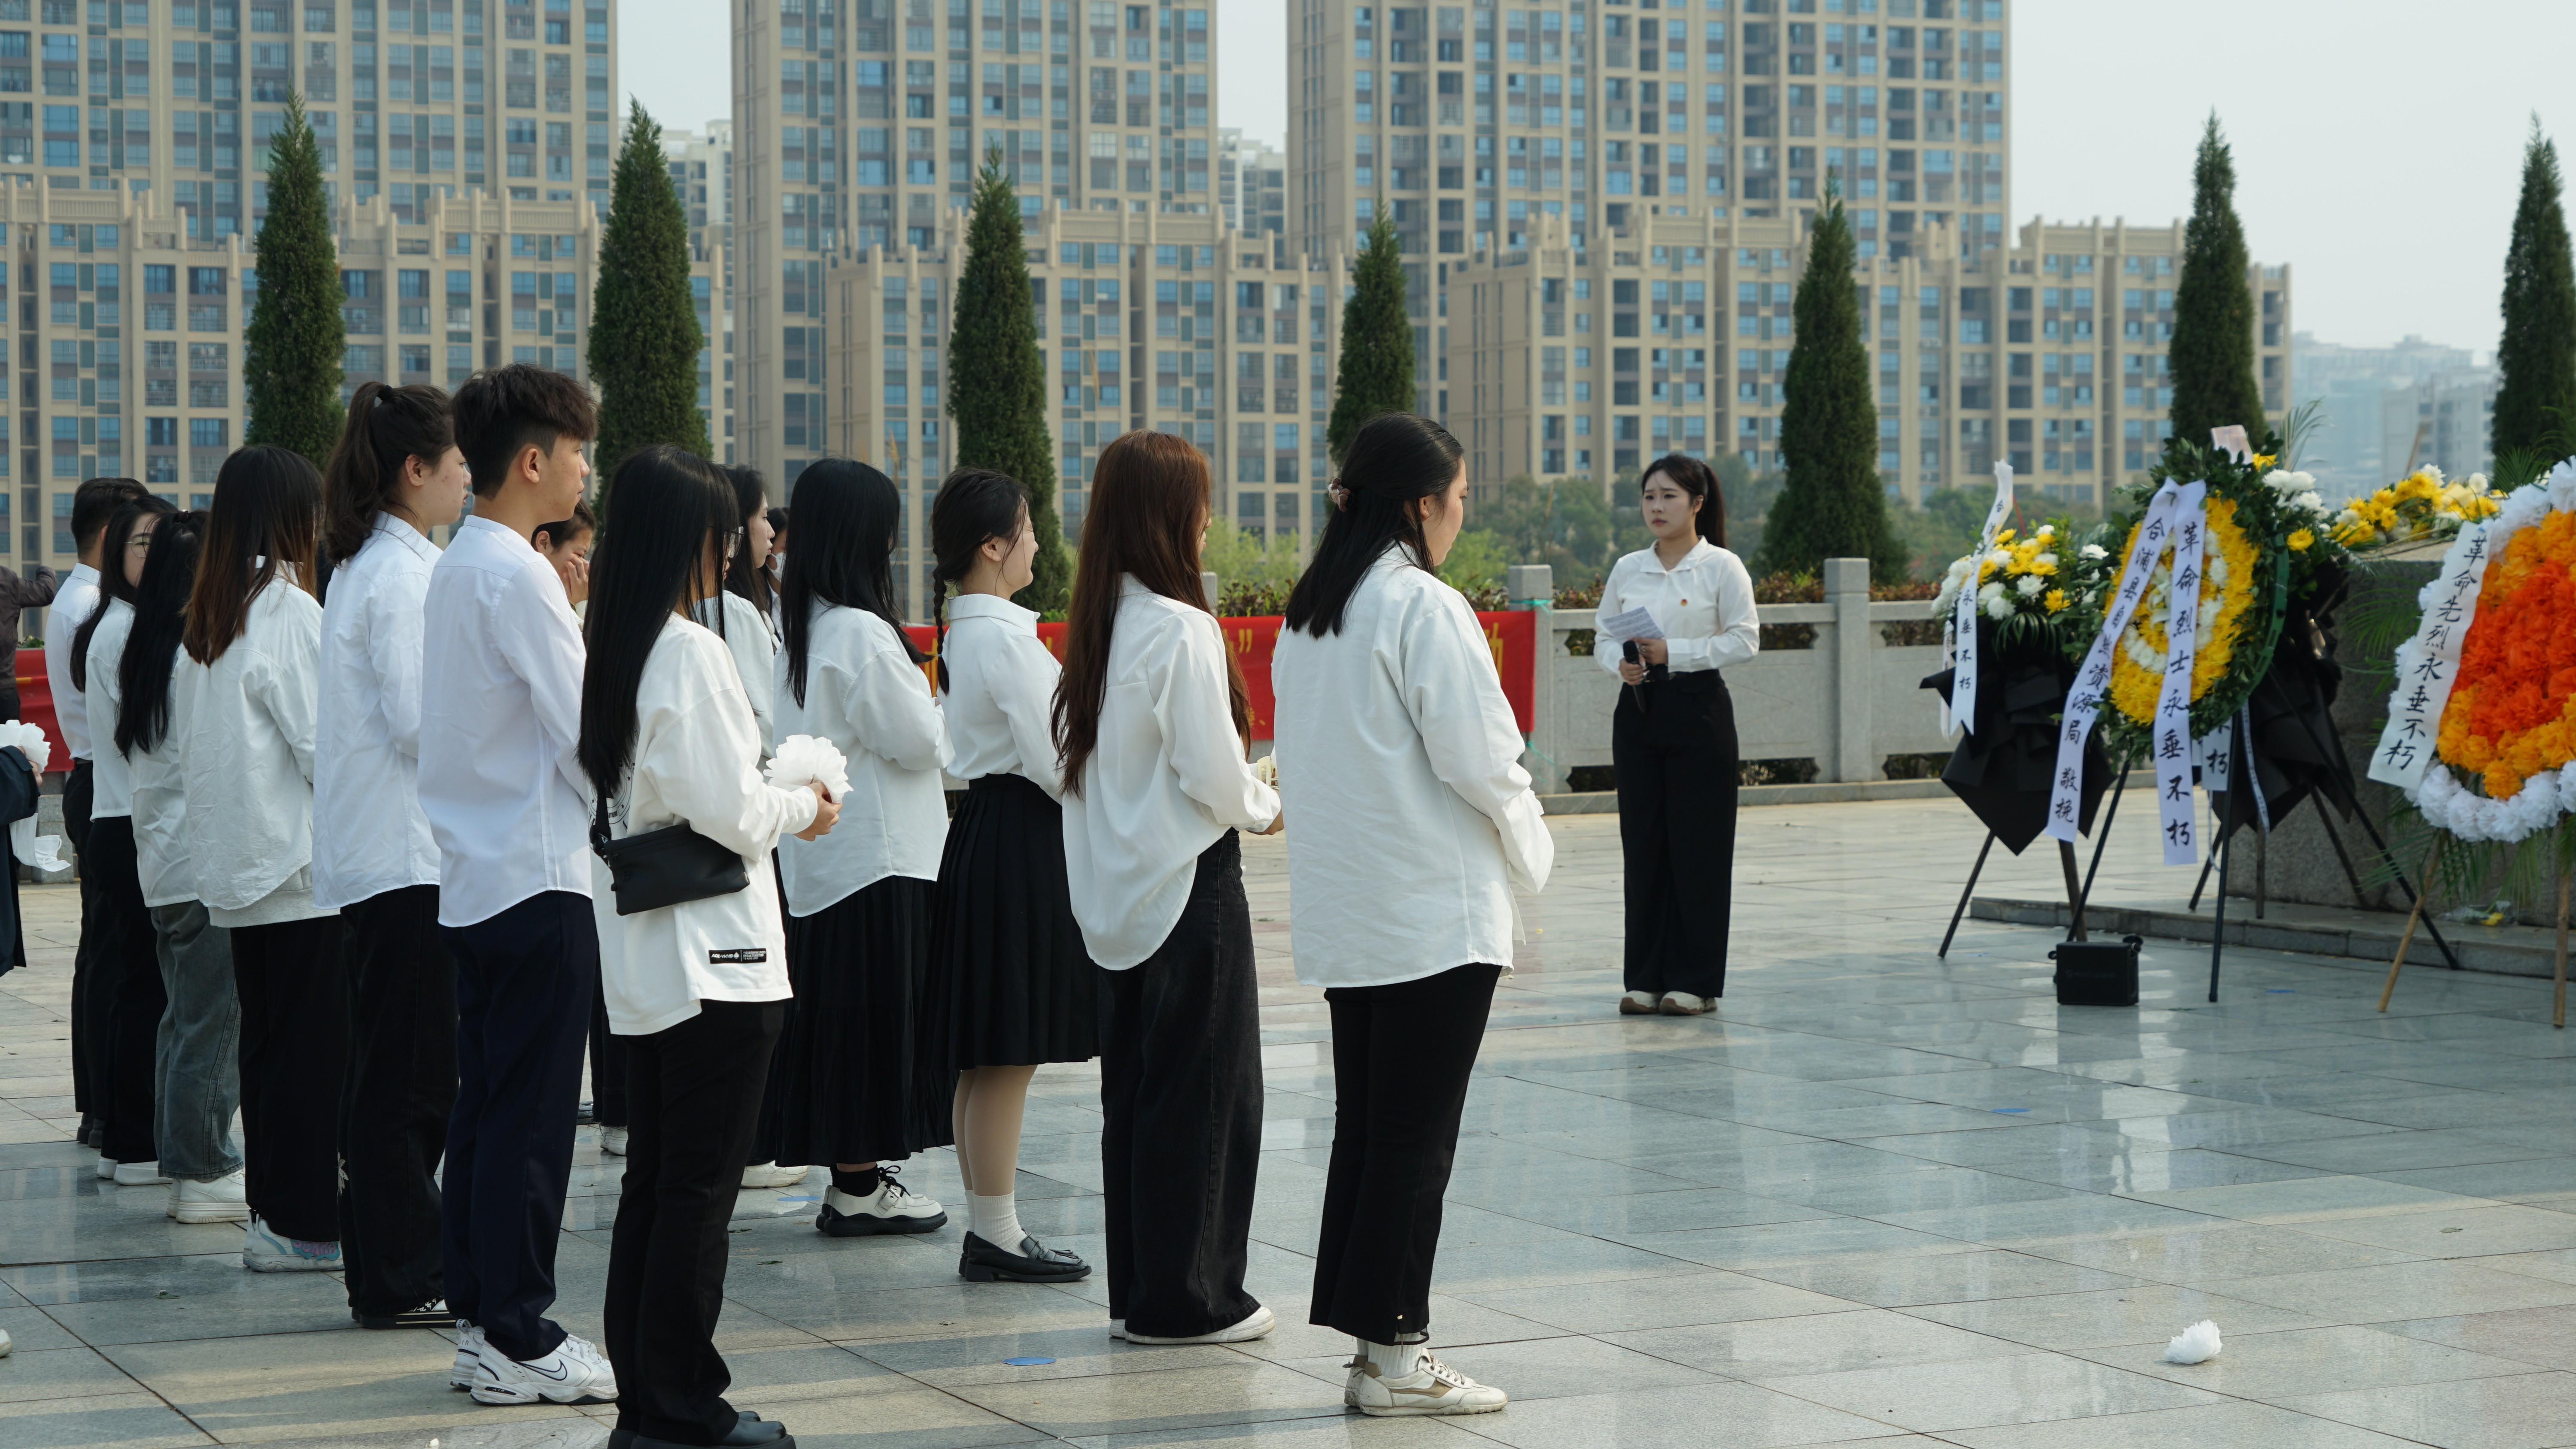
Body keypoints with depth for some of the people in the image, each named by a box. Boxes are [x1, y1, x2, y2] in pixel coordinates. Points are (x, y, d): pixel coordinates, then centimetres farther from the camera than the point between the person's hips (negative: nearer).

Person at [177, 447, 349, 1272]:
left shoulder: (208, 617, 11)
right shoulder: (291, 612, -14)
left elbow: (202, 745, 15)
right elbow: (324, 746, -15)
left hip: (237, 863, 8)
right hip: (300, 862, -8)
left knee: (268, 1039, 12)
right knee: (313, 1042, -3)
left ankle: (274, 1209, 16)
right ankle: (300, 1224, -2)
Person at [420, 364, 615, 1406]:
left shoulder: (456, 568, 14)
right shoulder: (517, 578, -15)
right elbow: (585, 731, -16)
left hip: (474, 879, 10)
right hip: (537, 879, -10)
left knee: (486, 1105, 12)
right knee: (531, 1114, -5)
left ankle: (481, 1320, 16)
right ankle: (517, 1342, -2)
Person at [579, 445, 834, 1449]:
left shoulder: (610, 647, 10)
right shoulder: (691, 652, -16)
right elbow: (726, 811, -17)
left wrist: (768, 797, 16)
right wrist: (800, 809, 1)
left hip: (641, 961, 8)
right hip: (712, 957, -8)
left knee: (650, 1179, 12)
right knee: (700, 1187, -2)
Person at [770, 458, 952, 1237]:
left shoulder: (801, 626, 9)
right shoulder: (863, 634, -19)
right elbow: (920, 742, -15)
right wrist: (939, 712, 4)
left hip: (817, 854, 9)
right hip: (877, 853, -9)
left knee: (839, 1014, 13)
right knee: (875, 1017, -2)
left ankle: (856, 1174, 19)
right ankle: (858, 1186, 3)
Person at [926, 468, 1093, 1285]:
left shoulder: (965, 630, 13)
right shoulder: (1005, 637, -16)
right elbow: (1052, 758, -18)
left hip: (985, 831, 10)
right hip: (1020, 842, -10)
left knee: (990, 1060, 12)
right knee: (1008, 1056, -4)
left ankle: (990, 1231, 17)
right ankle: (997, 1238, 0)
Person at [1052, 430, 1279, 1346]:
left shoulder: (1099, 623, 6)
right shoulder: (1181, 630, -18)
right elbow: (1213, 773, -19)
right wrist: (1266, 809, 2)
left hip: (1119, 887, 8)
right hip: (1187, 883, -8)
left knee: (1135, 1088, 14)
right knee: (1202, 1090, 1)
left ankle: (1137, 1289, 21)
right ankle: (1185, 1298, 6)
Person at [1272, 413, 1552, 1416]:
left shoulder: (1308, 613, 11)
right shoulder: (1426, 610, -15)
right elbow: (1479, 763, -16)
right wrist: (1529, 855, 3)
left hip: (1344, 912, 8)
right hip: (1435, 911, -8)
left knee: (1364, 1125, 11)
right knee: (1415, 1135, -3)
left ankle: (1375, 1341, 15)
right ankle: (1393, 1358, 1)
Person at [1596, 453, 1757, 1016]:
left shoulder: (1722, 567, -2)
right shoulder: (1627, 569, 10)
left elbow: (1744, 639, -8)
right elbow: (1603, 638, 13)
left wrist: (1674, 653, -16)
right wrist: (1621, 664, -9)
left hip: (1699, 707, -4)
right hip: (1638, 710, 4)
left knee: (1699, 845, -2)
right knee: (1643, 843, 4)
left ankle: (1695, 981, 5)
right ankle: (1647, 977, 11)